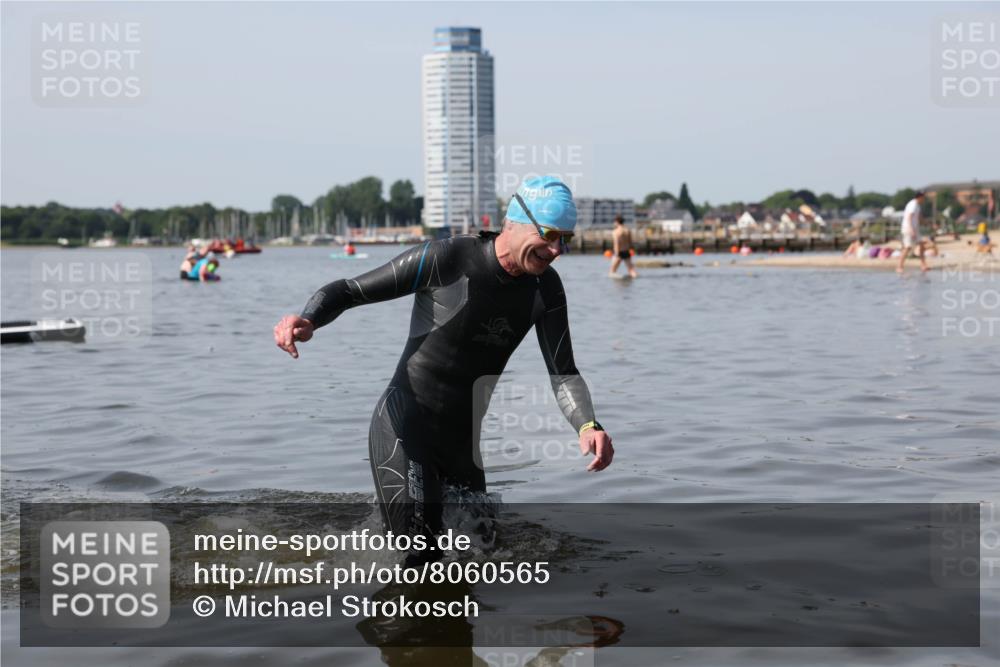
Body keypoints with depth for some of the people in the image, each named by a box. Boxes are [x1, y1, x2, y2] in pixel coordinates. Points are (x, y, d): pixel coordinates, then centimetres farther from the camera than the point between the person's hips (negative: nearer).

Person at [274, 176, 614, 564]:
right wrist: (308, 320, -33)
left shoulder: (545, 287, 1)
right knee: (421, 561, -18)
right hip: (404, 432, -7)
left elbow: (562, 373, -1)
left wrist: (587, 425, -22)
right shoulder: (447, 259, -16)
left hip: (462, 444, 7)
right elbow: (349, 290, -12)